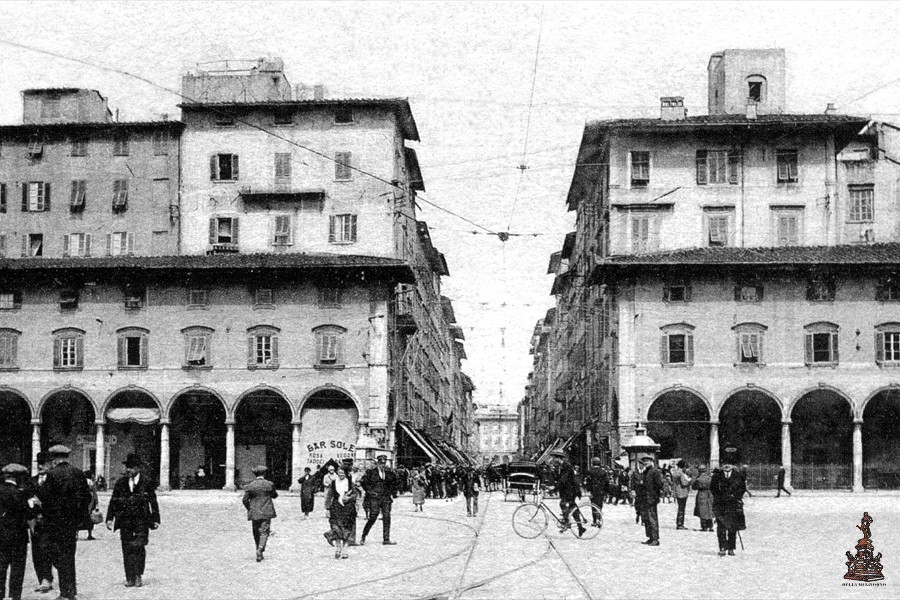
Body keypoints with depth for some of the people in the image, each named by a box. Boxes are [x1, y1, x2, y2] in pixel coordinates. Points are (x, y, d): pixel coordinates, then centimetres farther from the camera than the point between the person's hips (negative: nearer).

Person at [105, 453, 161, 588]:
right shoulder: (120, 483, 8)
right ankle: (130, 578, 6)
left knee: (138, 547, -10)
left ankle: (138, 576, 1)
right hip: (125, 521, 3)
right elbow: (113, 501, 10)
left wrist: (155, 519, 4)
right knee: (127, 549, 1)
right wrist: (110, 518, 1)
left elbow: (153, 502, 5)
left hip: (141, 521, -3)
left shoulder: (147, 482, 1)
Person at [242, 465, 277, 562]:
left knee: (256, 533, 14)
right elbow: (275, 495, 10)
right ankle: (260, 549, -25)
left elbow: (245, 500, -4)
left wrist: (250, 509, 10)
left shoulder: (250, 486, -3)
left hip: (254, 513, 2)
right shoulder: (269, 484, -5)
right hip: (266, 513, -2)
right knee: (264, 532, -3)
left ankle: (259, 552, 21)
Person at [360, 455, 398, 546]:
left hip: (386, 498, 4)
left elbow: (393, 483, 22)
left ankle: (386, 539, 1)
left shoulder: (389, 473, 10)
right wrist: (370, 491, -4)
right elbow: (363, 482, 0)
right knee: (373, 517, -7)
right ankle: (363, 537, 9)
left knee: (387, 517, -3)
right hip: (374, 498, -4)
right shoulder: (370, 472, -2)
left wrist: (393, 493, 14)